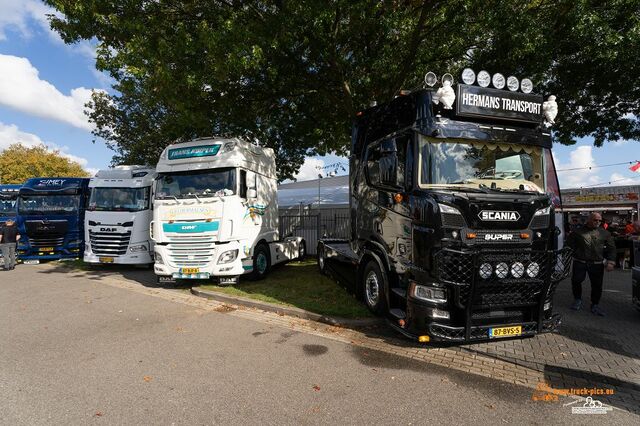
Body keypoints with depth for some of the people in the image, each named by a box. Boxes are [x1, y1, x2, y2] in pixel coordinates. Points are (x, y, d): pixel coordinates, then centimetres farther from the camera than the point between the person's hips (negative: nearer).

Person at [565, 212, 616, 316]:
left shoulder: (605, 233, 11)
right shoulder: (578, 232, 5)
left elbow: (611, 248, 8)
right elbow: (569, 244, 9)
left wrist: (610, 262, -3)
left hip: (597, 264, 1)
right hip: (579, 262, -1)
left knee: (597, 285, 3)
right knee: (576, 281, -2)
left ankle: (595, 305, 20)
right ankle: (577, 300, 20)